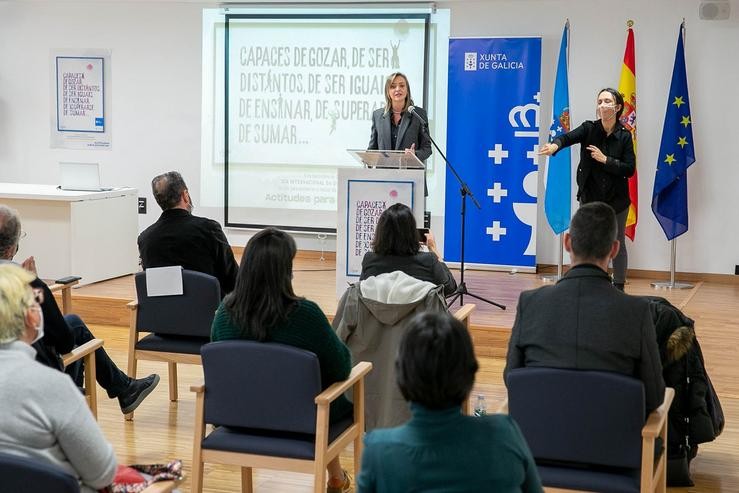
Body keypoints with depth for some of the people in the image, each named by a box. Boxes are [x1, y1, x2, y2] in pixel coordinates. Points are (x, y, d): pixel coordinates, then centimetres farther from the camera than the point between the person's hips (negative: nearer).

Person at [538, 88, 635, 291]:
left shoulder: (624, 136, -5)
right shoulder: (589, 129, -6)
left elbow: (629, 169, -10)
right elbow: (569, 137, -26)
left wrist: (605, 160, -21)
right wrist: (555, 144, -48)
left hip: (616, 199, 0)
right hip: (590, 197, 0)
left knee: (617, 244, 10)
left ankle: (619, 288, 22)